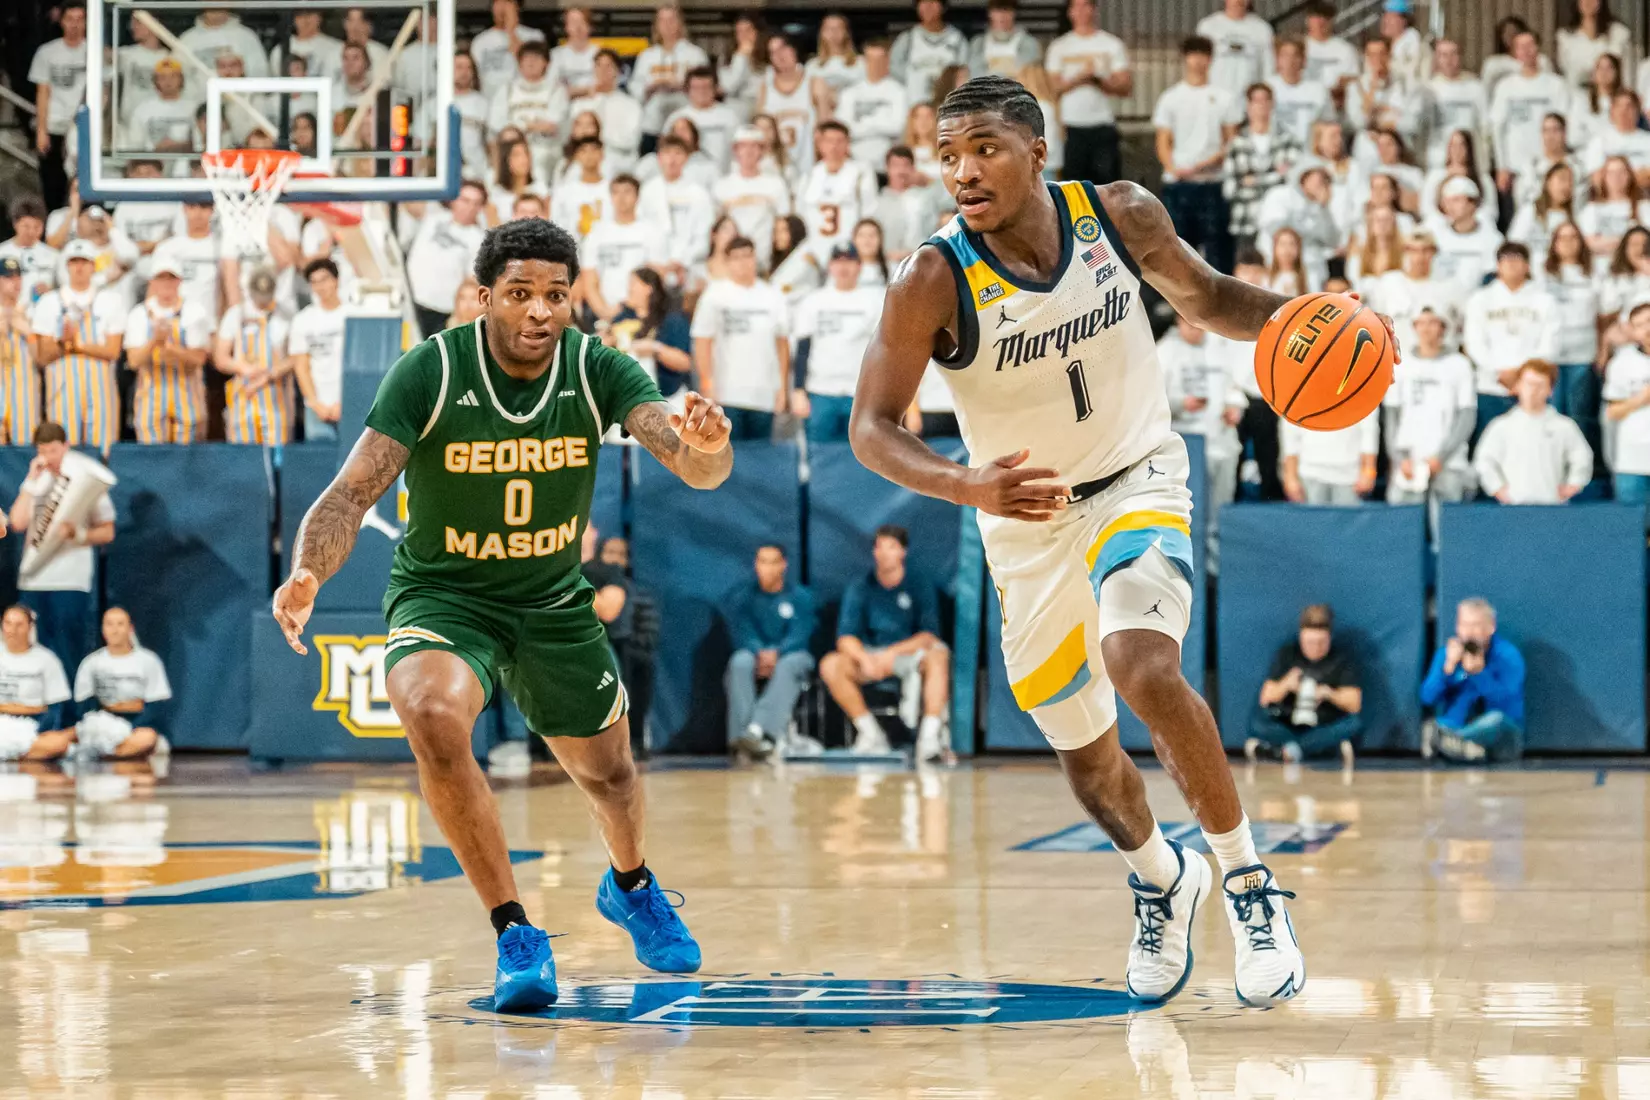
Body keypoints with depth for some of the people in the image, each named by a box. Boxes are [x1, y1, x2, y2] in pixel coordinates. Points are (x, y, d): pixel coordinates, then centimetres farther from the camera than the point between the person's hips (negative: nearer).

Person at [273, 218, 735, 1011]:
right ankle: (515, 935, -23)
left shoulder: (598, 371, -16)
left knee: (606, 771, 16)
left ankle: (630, 885, 54)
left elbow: (698, 471, -26)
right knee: (433, 718, -33)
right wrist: (307, 573, -42)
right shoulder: (430, 372, -21)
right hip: (441, 595, -3)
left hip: (554, 603, 3)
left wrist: (705, 447, -52)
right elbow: (355, 490, -22)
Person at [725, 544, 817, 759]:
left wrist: (776, 653, -29)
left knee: (789, 664, -38)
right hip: (756, 654, 1)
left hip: (791, 655, -1)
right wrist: (760, 653, -28)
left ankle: (758, 729, -56)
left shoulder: (801, 597, 6)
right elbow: (743, 635, -5)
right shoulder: (743, 599, 10)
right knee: (740, 661, -35)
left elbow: (799, 636, -8)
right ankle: (741, 735, -48)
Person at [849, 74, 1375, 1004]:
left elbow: (1206, 299, 4)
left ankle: (1250, 883, -11)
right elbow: (872, 428, -18)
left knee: (1145, 670, -29)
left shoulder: (1122, 217, -14)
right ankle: (1163, 879, 45)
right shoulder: (935, 281, -20)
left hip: (1139, 483, -1)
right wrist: (965, 486, -36)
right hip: (1029, 519, 1)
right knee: (1085, 756, 12)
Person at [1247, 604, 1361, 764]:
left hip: (1326, 730, 0)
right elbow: (1266, 698, -4)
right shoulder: (1286, 654, 2)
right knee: (1258, 720, -29)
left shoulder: (1342, 658, 0)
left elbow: (1354, 704, -7)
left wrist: (1330, 694, -24)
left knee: (1354, 723, -31)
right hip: (1287, 726, 0)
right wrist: (1285, 685, -23)